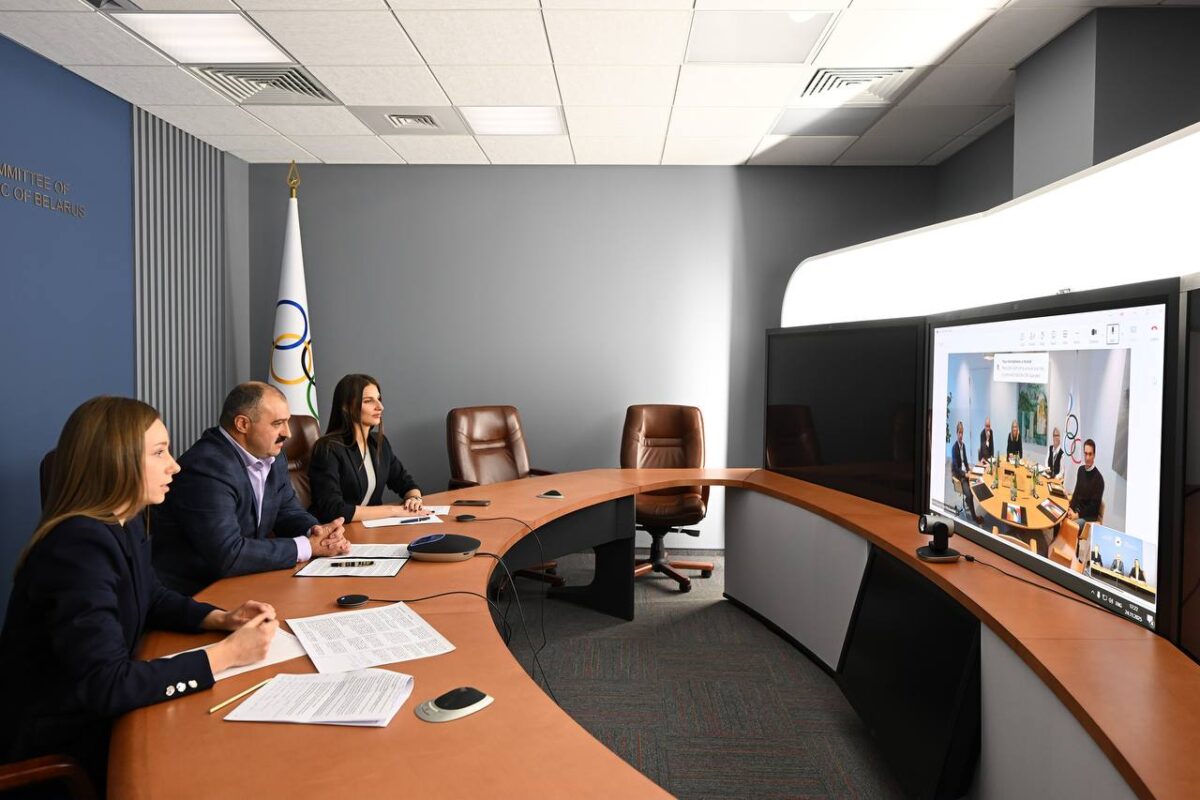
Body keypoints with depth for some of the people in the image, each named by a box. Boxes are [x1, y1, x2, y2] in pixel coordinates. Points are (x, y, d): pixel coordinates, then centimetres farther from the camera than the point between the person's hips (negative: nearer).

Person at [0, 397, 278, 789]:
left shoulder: (123, 523, -1)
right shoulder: (79, 546, -29)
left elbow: (152, 598, 16)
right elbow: (106, 687, -33)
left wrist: (221, 619, -2)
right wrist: (225, 653, -27)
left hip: (99, 713, 8)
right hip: (59, 744, -8)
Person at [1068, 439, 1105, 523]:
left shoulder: (1098, 478, -17)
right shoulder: (1081, 470, 7)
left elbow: (1094, 506, -16)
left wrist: (1078, 515, -19)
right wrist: (1071, 509, -2)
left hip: (1090, 516, -7)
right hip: (1077, 510, 7)